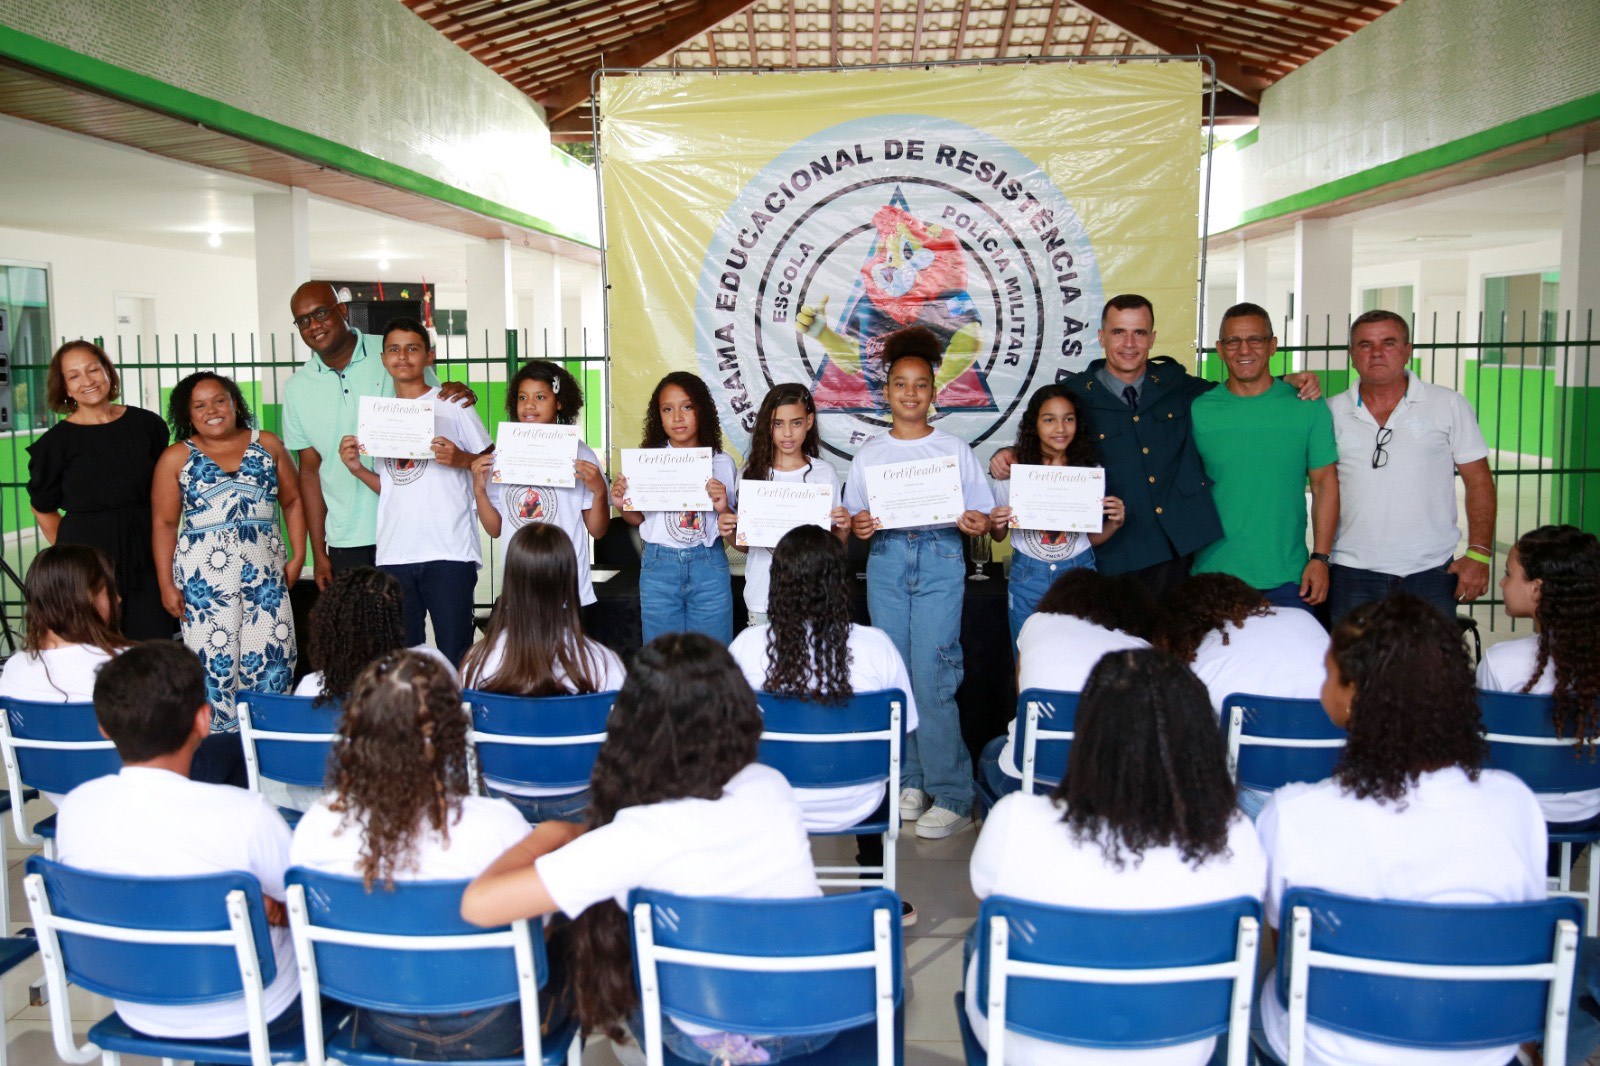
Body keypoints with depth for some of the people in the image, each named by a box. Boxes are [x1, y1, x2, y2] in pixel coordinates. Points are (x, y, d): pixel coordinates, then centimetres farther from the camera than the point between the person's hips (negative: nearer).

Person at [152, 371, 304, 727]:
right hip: (203, 576, -1)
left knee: (272, 658, -2)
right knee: (214, 662, -4)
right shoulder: (176, 458, 6)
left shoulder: (267, 445, 10)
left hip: (265, 573, 2)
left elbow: (293, 501, 14)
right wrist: (167, 585, 0)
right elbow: (164, 525, 5)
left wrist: (297, 556, 5)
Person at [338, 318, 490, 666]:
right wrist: (357, 468, 5)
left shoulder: (452, 406, 2)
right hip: (394, 554, 5)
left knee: (455, 655, -5)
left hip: (449, 550, -5)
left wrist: (460, 459, -17)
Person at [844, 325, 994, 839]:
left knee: (932, 678, -9)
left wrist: (974, 523, -17)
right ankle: (909, 780, 18)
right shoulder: (869, 454, 11)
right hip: (886, 561, 3)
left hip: (940, 562, -3)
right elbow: (854, 519, 12)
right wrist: (859, 526, -10)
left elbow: (982, 517, 5)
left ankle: (951, 795, -1)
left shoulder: (956, 450, 6)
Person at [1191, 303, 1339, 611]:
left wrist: (1320, 558, -3)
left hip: (1287, 579, 0)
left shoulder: (1307, 407, 2)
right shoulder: (1197, 410, 1)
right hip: (1213, 574, 0)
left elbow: (1325, 483, 3)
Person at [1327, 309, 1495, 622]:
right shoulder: (1333, 412, 6)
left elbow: (1479, 481, 4)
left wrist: (1479, 554, -3)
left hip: (1431, 574, -1)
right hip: (1352, 573, 1)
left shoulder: (1450, 405, 3)